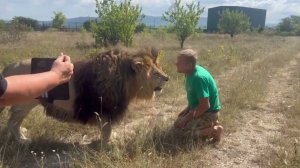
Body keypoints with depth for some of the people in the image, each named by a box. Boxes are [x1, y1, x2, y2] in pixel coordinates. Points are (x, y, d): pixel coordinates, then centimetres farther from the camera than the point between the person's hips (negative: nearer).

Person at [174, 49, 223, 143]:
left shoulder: (198, 77, -29)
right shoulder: (190, 73, -1)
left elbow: (205, 105, -28)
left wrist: (187, 118, -21)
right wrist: (187, 109, 5)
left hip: (208, 112, -10)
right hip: (197, 109, 10)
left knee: (180, 127, -17)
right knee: (178, 123, 16)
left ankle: (215, 130, -6)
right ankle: (210, 124, 15)